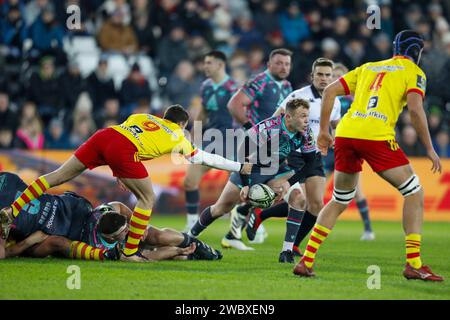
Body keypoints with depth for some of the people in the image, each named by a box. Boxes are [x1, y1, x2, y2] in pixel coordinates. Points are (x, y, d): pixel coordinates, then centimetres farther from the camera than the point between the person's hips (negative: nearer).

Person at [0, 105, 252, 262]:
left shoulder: (143, 117, 33)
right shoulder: (178, 137, 23)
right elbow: (206, 158, 29)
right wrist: (239, 167, 40)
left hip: (104, 135, 5)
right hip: (123, 150, -5)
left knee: (58, 176, 9)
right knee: (148, 198, 11)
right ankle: (130, 252, 7)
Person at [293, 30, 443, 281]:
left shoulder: (368, 67, 27)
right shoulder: (414, 72, 12)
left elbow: (330, 91, 20)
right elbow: (415, 109, -5)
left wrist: (324, 131, 22)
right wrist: (430, 149, 0)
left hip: (345, 133, 5)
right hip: (375, 136, -5)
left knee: (339, 201, 21)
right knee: (414, 193, 6)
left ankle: (306, 261, 13)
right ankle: (414, 264, -3)